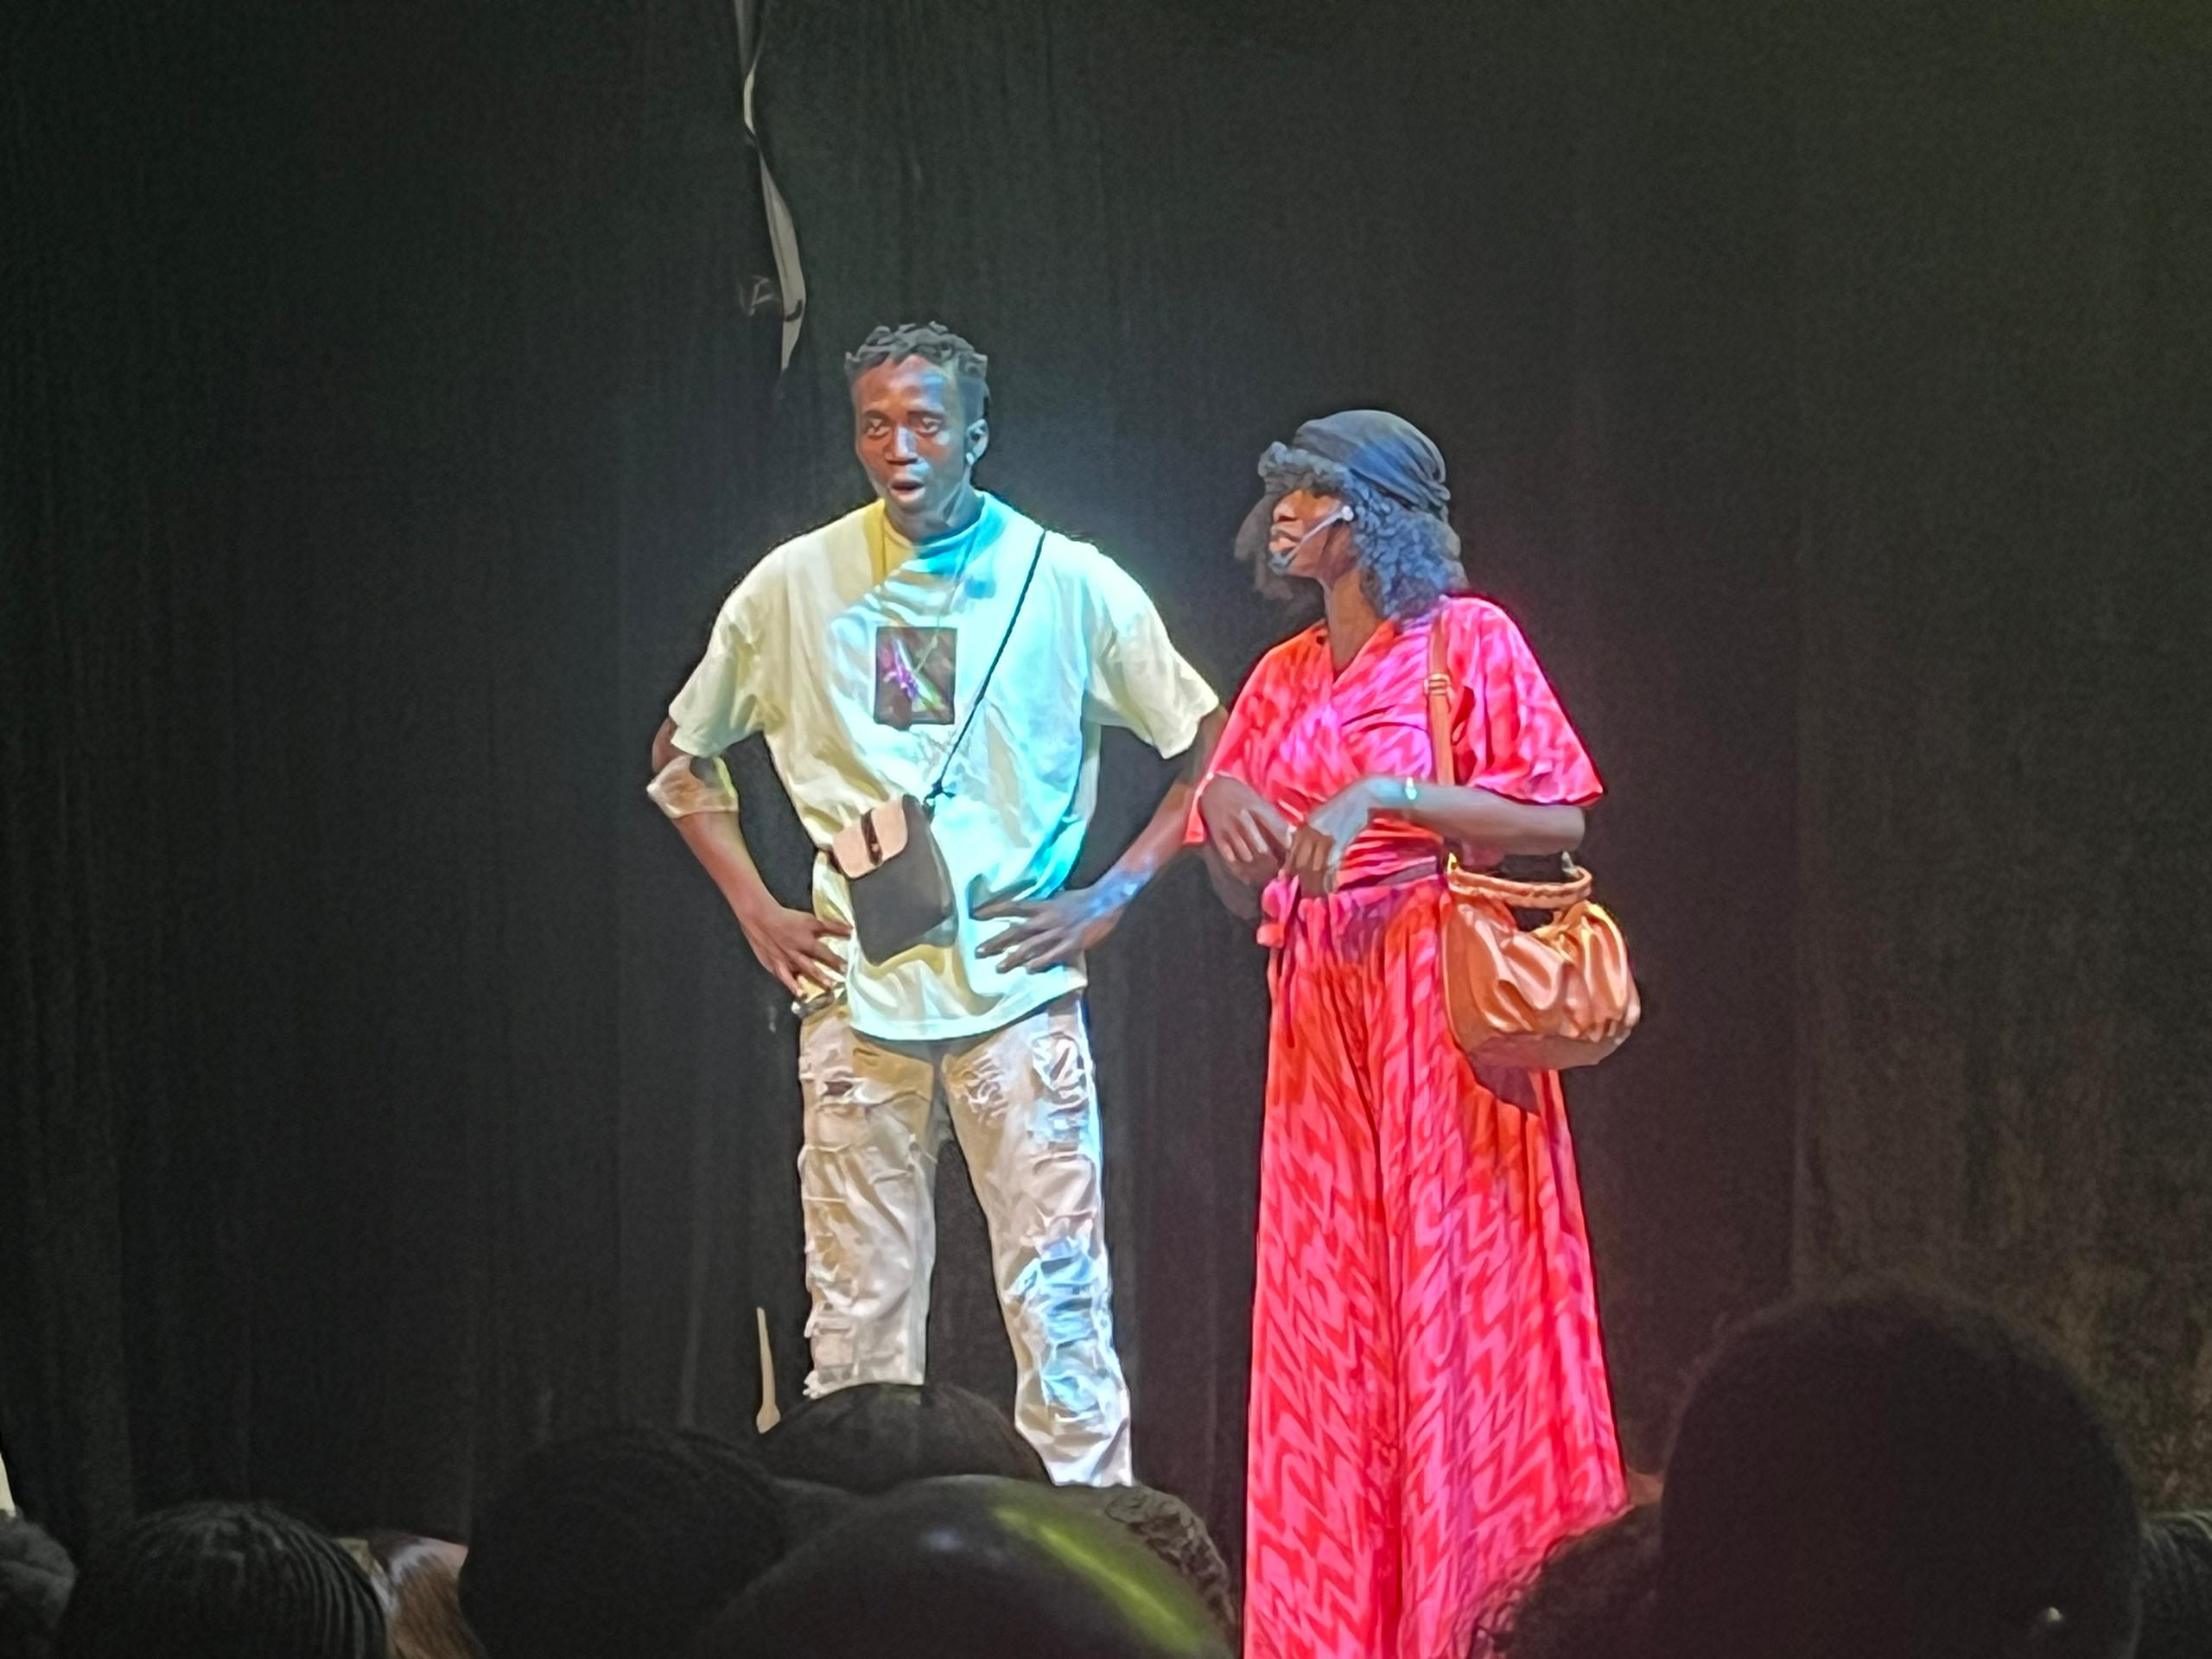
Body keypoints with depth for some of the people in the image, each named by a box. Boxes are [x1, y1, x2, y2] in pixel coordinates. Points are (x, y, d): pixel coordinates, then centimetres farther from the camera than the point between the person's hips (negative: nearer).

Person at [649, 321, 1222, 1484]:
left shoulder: (1066, 583, 0)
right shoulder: (796, 586, 5)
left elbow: (1209, 752, 6)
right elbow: (681, 759, 19)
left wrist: (1109, 899, -2)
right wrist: (756, 910, 9)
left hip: (1017, 991, -2)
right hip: (855, 995, 2)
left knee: (1057, 1298, -6)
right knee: (856, 1312, 3)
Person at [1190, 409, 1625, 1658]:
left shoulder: (1468, 641, -2)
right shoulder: (1284, 679, 16)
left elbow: (1562, 823, -10)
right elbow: (1244, 889, 18)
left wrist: (1387, 794, -17)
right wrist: (1227, 807, -4)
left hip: (1440, 1004, -6)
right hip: (1319, 1016, 6)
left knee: (1456, 1300, -7)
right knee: (1328, 1320, 3)